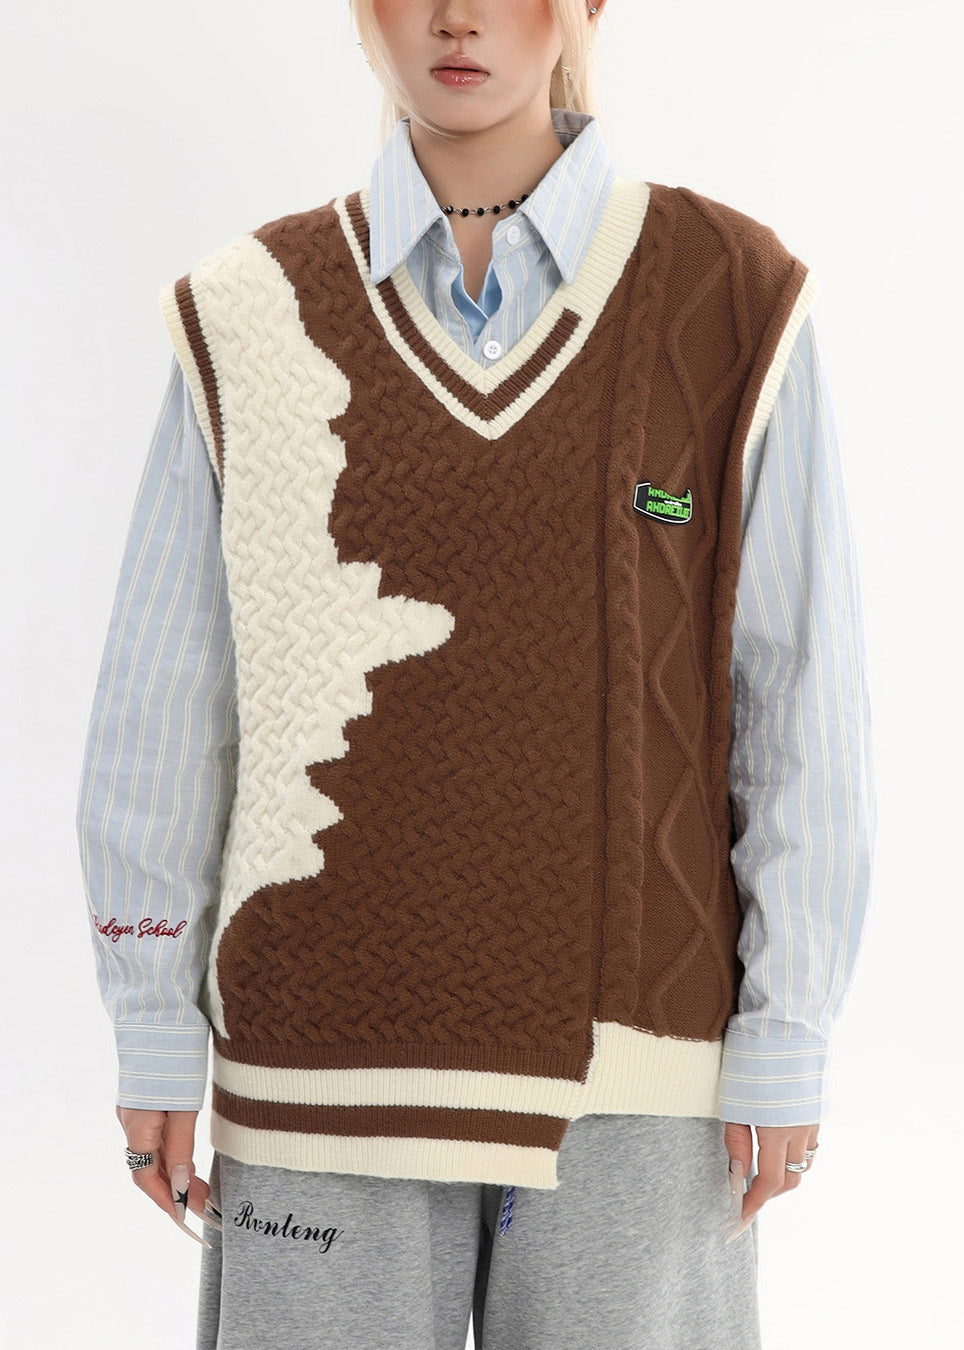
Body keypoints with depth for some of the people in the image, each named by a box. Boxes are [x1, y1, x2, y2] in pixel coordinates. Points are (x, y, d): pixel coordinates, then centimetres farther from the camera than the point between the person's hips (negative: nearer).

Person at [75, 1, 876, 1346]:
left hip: (633, 1050, 0)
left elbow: (802, 699, -2)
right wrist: (153, 1033, 3)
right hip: (328, 1047, 1)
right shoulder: (250, 319, 1)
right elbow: (161, 703, 3)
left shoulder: (734, 304, -3)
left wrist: (786, 1037, -2)